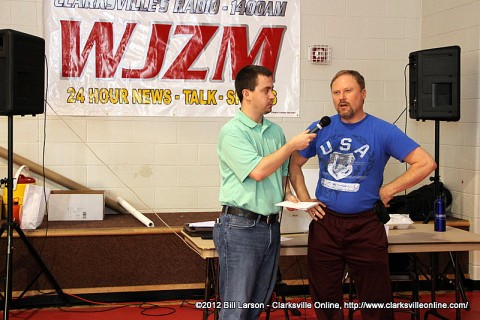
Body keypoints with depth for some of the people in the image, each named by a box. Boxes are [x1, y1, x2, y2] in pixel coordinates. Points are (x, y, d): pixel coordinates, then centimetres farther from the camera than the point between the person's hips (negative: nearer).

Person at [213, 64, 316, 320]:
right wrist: (292, 146, -13)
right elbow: (258, 171, -20)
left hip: (271, 226, 7)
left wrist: (287, 195, 3)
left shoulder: (275, 130, 12)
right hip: (240, 227, -7)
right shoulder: (232, 132, -11)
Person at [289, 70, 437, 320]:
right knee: (324, 298, 13)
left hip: (365, 226, -3)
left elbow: (426, 163, -9)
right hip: (324, 222, 3)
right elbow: (294, 163, 16)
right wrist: (304, 199, 4)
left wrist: (387, 191, -10)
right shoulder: (320, 129, 4)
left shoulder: (382, 131, -5)